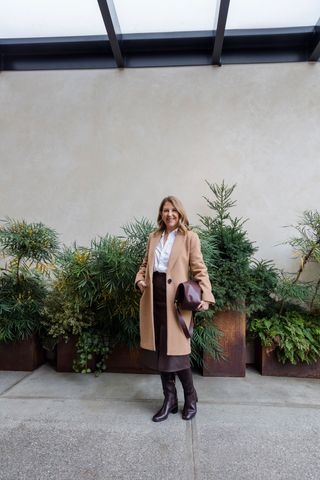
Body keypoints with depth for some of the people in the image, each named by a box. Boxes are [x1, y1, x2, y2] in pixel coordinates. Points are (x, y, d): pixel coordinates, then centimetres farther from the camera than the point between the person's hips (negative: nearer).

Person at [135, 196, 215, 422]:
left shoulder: (189, 237, -1)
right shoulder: (154, 237, 14)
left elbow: (199, 269, -5)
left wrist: (205, 296, -15)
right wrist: (140, 280, 2)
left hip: (176, 299, -5)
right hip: (154, 297, 5)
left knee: (176, 351, -1)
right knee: (159, 350, 10)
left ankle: (191, 398, 25)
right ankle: (170, 399, 28)